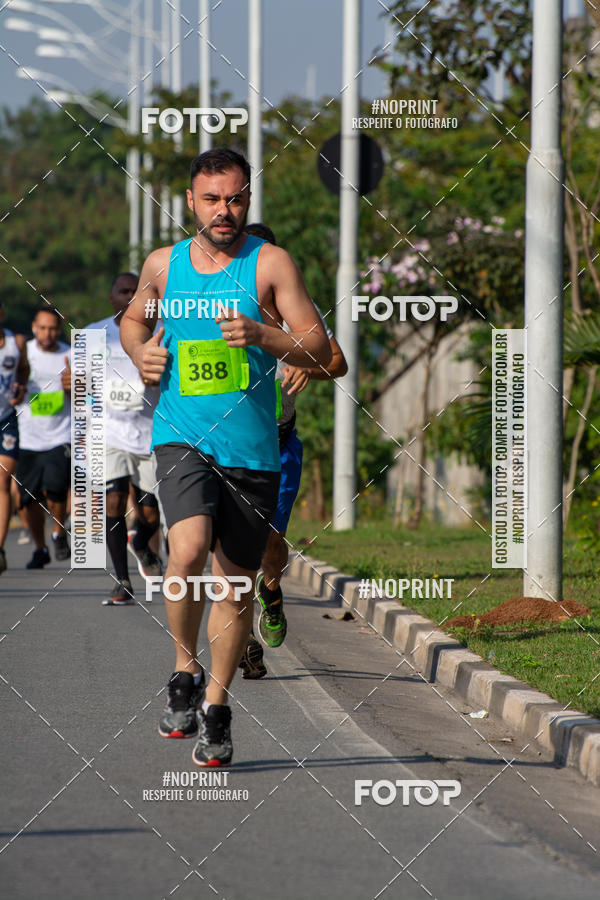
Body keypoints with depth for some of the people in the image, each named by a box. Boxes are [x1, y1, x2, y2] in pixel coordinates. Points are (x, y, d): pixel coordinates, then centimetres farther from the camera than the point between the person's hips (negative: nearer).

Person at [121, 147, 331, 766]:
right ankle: (184, 670, -4)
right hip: (181, 439, 0)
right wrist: (140, 352, 6)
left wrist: (260, 335, -21)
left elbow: (320, 350, -5)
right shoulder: (163, 265, 8)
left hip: (252, 449, 0)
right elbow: (133, 319, 28)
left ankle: (215, 705, 26)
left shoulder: (270, 264, -1)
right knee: (188, 549, -26)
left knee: (236, 584, 7)